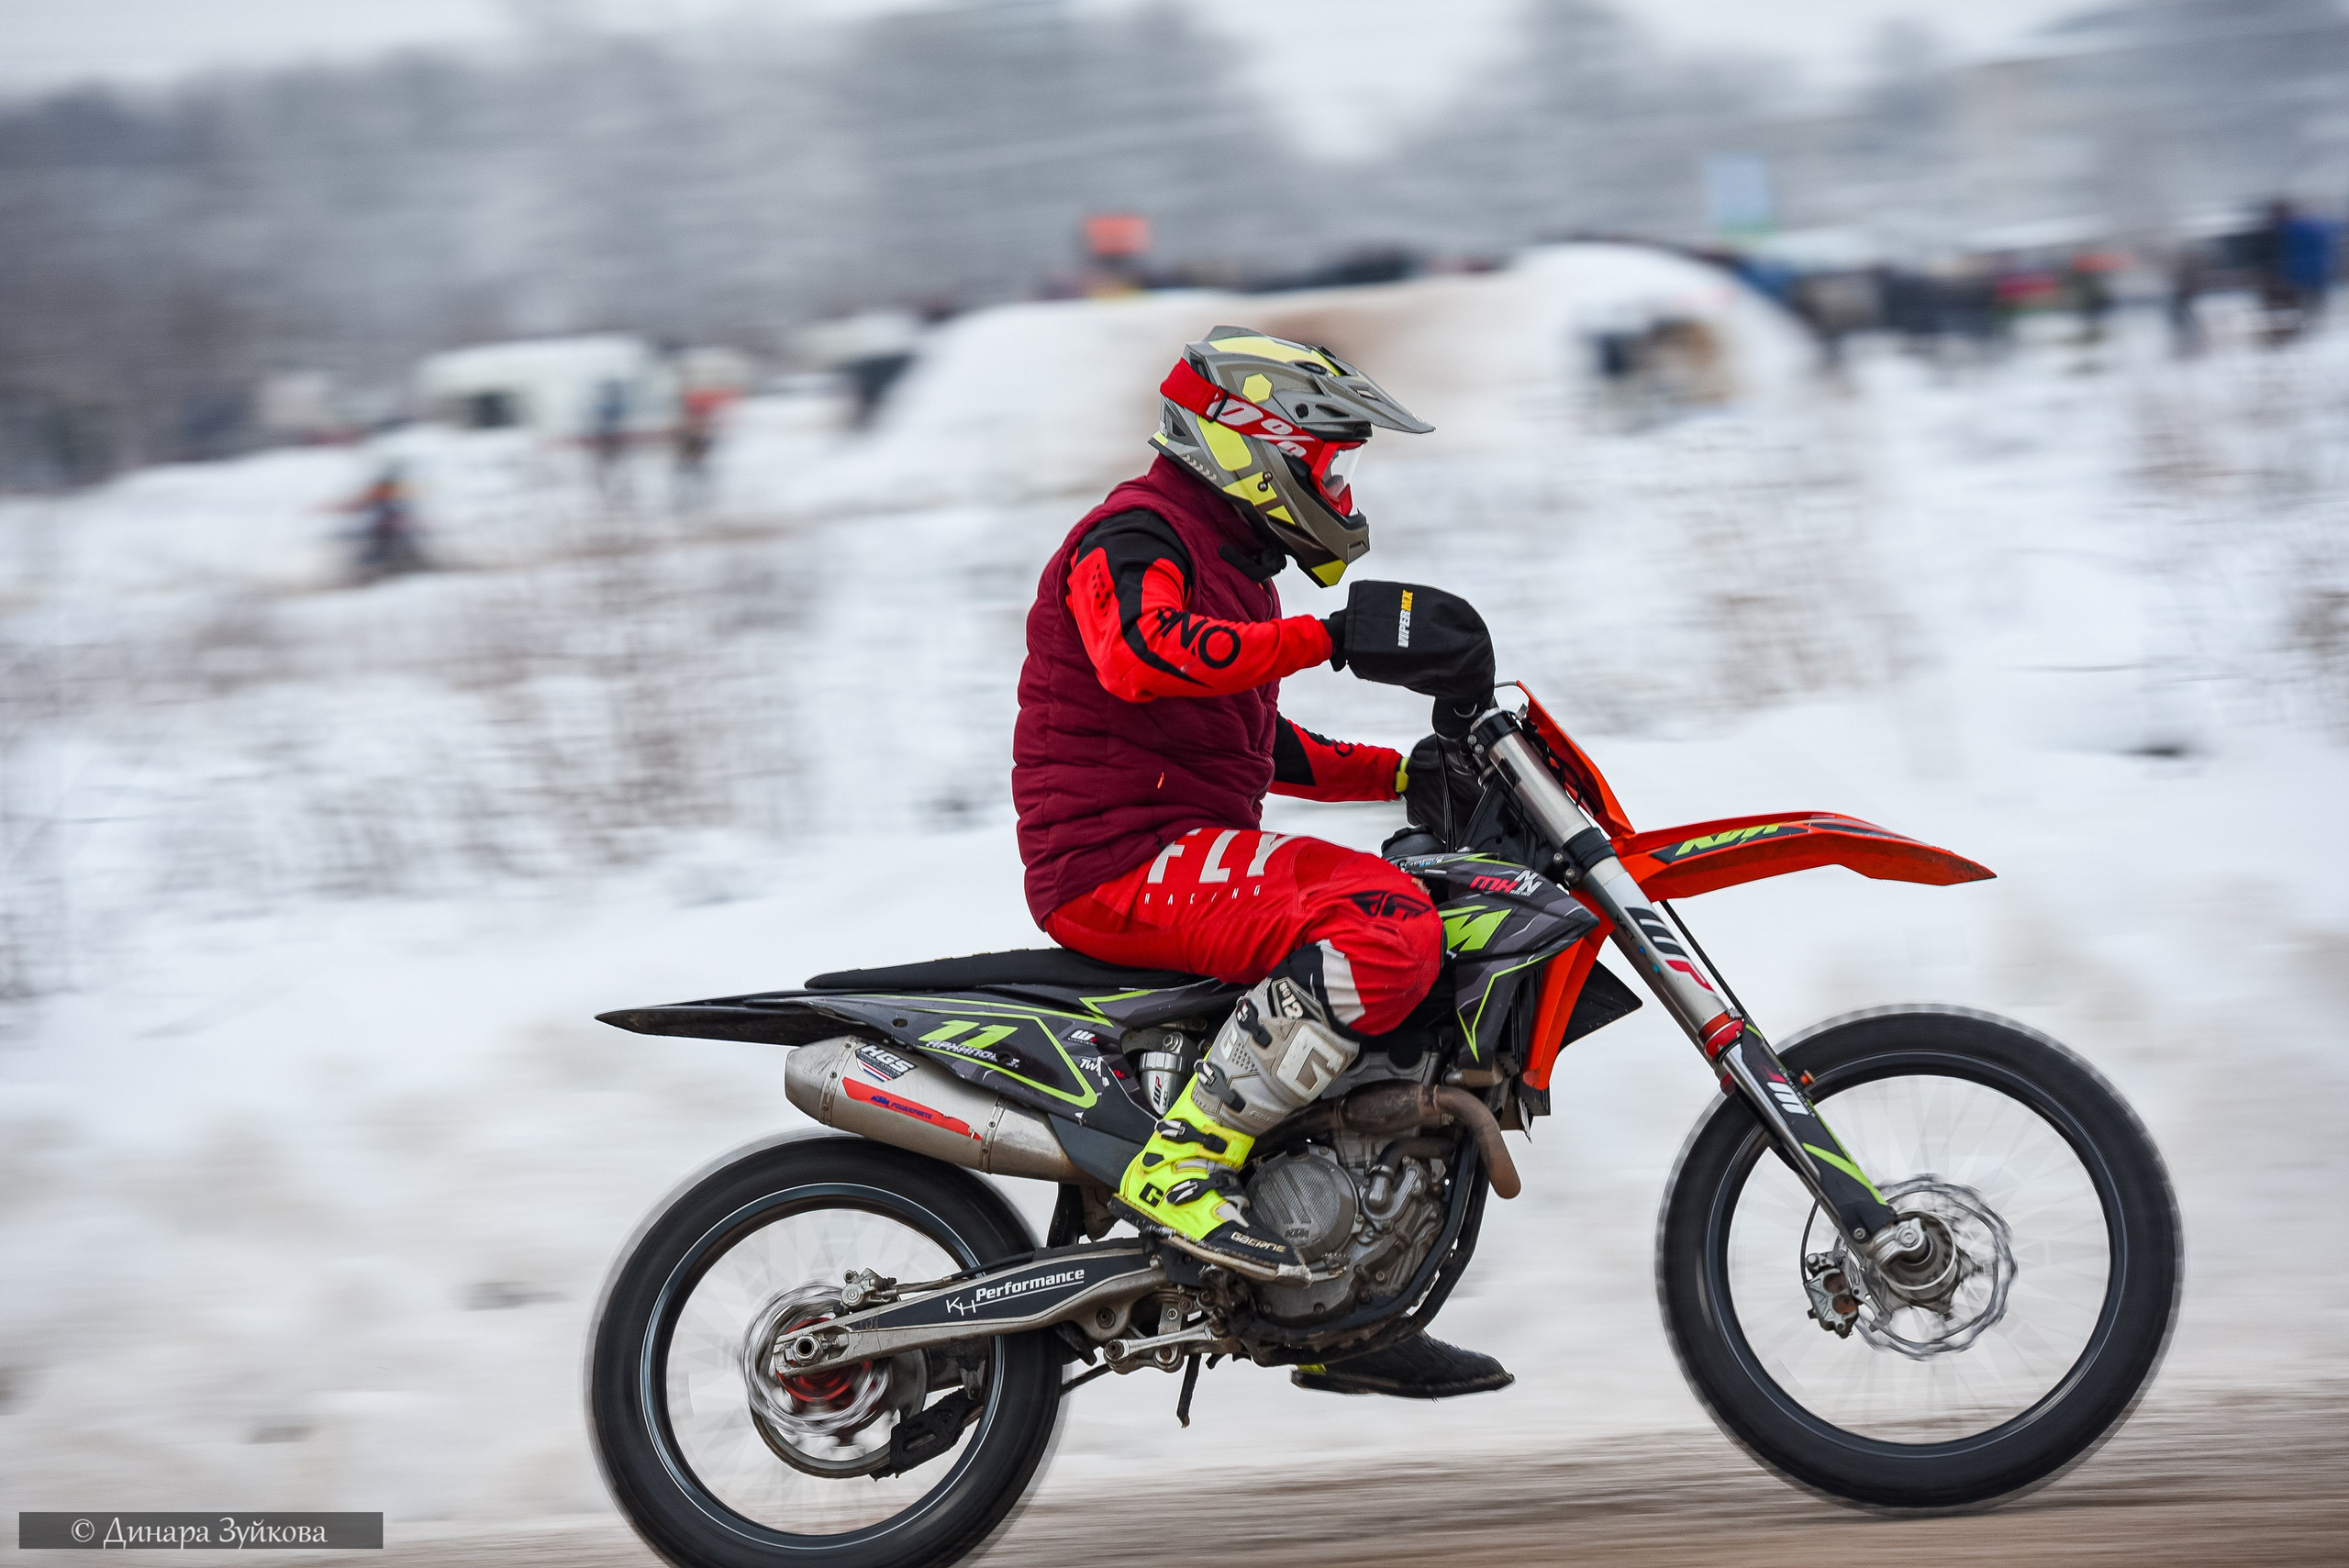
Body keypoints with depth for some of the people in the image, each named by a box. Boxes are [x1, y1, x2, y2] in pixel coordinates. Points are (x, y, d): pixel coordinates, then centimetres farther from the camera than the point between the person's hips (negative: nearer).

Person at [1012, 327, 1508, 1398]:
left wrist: (1408, 772, 22)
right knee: (1384, 928, -29)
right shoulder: (1136, 535, -7)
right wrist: (1331, 637, -33)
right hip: (1123, 860, -11)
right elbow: (1142, 654, -30)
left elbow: (1266, 745, 35)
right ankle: (1183, 1165, -30)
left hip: (1188, 854, 11)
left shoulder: (1226, 564, 25)